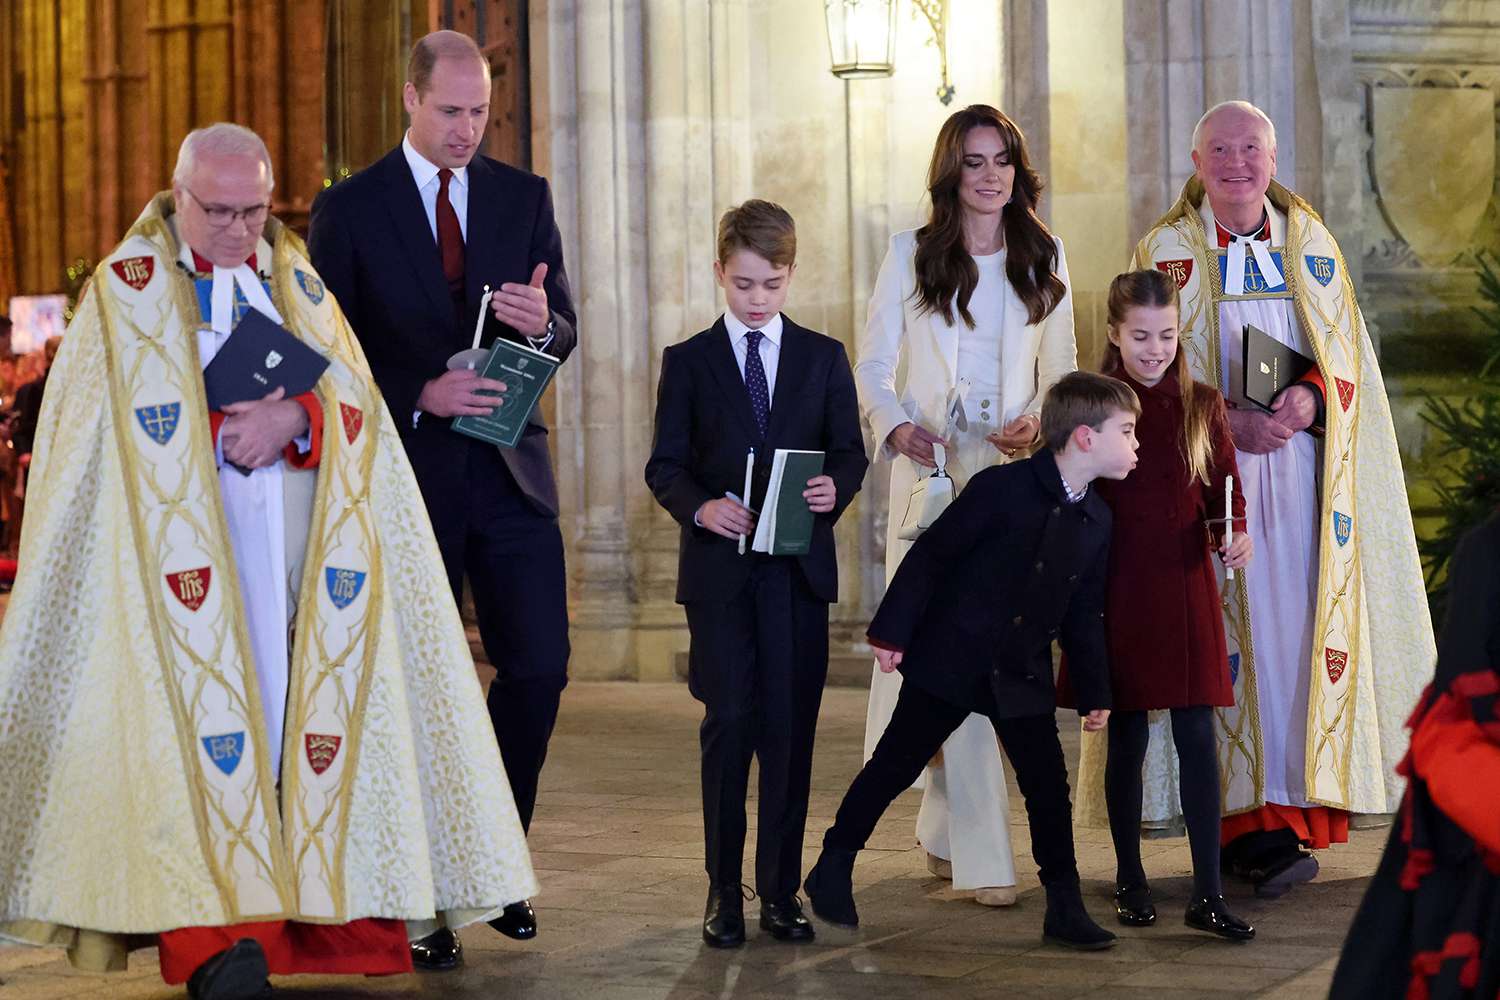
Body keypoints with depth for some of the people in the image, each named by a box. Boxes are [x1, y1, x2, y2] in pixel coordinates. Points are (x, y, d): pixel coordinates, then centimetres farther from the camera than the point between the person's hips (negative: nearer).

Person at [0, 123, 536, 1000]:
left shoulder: (297, 281, 16)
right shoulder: (129, 289, 6)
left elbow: (356, 401, 7)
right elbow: (141, 430, -2)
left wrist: (293, 418, -13)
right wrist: (234, 430, -11)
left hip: (296, 538, 4)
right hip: (188, 547, -4)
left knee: (308, 694, -4)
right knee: (200, 701, -15)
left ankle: (322, 905, -3)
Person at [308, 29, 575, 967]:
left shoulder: (525, 196, 7)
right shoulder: (349, 210, -2)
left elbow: (565, 336, 7)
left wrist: (542, 321, -16)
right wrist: (420, 395, -17)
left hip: (511, 470, 3)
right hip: (409, 472, -3)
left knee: (540, 667, -1)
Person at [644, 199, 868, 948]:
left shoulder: (823, 358, 10)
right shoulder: (688, 361, 6)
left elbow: (850, 451, 8)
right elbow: (664, 464, 1)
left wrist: (837, 488, -14)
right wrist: (700, 506, -18)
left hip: (800, 568, 1)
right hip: (719, 568, -1)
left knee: (790, 726, 2)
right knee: (730, 723, -2)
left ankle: (781, 888, 11)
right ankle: (723, 889, 7)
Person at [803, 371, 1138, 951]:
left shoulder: (1097, 521, 4)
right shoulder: (1003, 489, -16)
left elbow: (1084, 614, 13)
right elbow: (930, 555, -12)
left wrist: (1094, 692, 12)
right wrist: (892, 631, -13)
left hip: (1023, 678, 5)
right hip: (949, 659, -5)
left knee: (1049, 790, 2)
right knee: (894, 767, 5)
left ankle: (1065, 908, 11)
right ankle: (832, 871, 20)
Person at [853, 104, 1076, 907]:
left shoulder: (1045, 259, 12)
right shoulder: (910, 255, 6)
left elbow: (1060, 372, 17)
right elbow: (872, 369, 4)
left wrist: (1037, 421, -4)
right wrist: (897, 428, -16)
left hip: (1013, 472, 3)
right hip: (931, 469, -3)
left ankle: (944, 823, 22)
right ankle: (983, 856, -12)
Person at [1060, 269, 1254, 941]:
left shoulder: (1202, 405, 5)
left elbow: (1224, 492, 7)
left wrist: (1237, 534, -14)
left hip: (1185, 590, 1)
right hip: (1116, 592, -1)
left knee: (1197, 736, -3)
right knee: (1126, 737, 6)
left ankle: (1208, 894, -1)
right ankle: (1129, 879, 20)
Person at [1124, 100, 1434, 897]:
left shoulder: (1312, 245, 14)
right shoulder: (1167, 252, 6)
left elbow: (1345, 352, 9)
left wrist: (1310, 398, -13)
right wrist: (1229, 419, -16)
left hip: (1303, 466, 3)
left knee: (1304, 623, -5)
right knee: (1235, 630, -10)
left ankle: (1301, 795, 1)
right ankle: (1252, 826, -13)